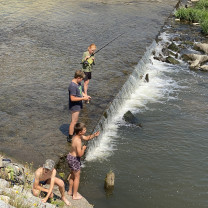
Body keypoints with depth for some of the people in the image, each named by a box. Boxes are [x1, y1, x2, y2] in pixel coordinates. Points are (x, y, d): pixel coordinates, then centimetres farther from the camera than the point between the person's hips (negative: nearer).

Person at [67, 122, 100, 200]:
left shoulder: (77, 136, -2)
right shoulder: (78, 141, -30)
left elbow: (86, 138, 14)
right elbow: (80, 154, -29)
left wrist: (94, 135, -2)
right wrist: (84, 148, -12)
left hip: (70, 156, 9)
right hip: (74, 159, -9)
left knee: (72, 175, 26)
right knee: (77, 177, 8)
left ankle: (70, 191, 42)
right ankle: (75, 195, 21)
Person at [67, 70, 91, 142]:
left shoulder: (78, 83, 4)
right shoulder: (73, 86, -27)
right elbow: (72, 98, -29)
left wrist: (86, 96, 2)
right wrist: (83, 98, -23)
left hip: (78, 105, 10)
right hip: (74, 106, -10)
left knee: (75, 120, 21)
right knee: (74, 121, -1)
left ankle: (71, 133, 37)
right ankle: (70, 138, 9)